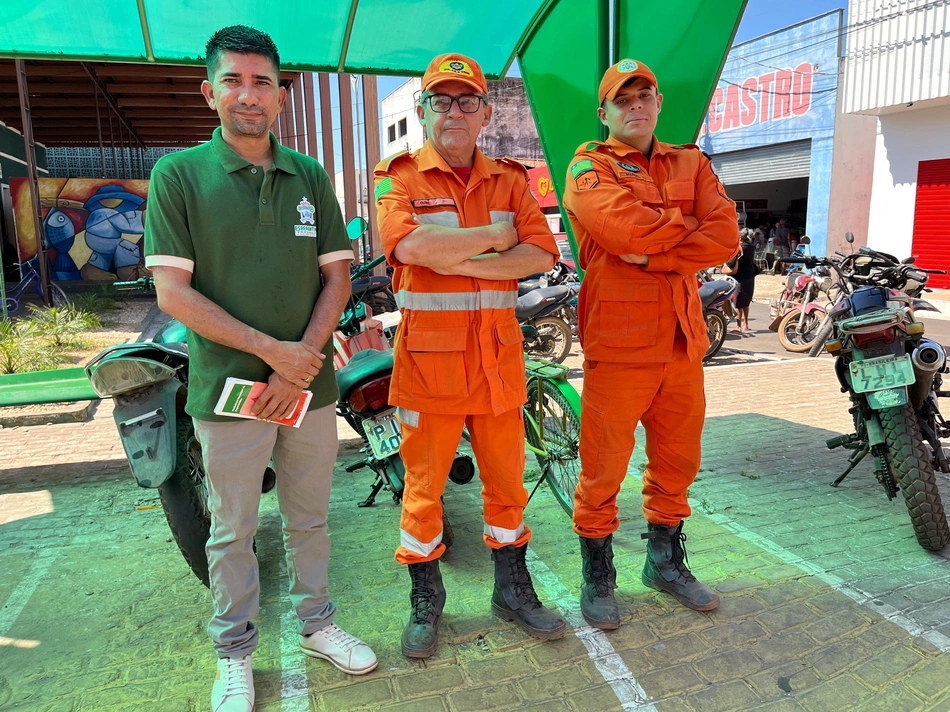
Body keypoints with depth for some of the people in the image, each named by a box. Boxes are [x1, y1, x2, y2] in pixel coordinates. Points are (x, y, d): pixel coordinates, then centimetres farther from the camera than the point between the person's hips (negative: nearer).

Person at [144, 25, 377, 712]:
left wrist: (301, 366, -9)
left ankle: (316, 623, 37)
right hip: (228, 387, -2)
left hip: (310, 384, 3)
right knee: (233, 531, 12)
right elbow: (172, 291, -9)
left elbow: (337, 277, 3)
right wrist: (272, 349, -15)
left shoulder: (310, 176, 6)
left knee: (310, 518, 16)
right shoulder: (179, 175, -3)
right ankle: (235, 654, 31)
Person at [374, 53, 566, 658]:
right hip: (429, 353, -3)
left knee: (507, 478, 13)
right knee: (424, 483, 7)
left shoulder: (511, 181, 11)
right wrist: (492, 236, -10)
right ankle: (426, 599, 27)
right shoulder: (400, 177, 0)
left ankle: (512, 588, 33)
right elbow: (409, 246, -20)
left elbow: (541, 254, -4)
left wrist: (462, 263, -15)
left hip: (499, 354, 4)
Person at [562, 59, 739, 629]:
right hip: (618, 344, -5)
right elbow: (624, 227, -21)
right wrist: (689, 227, -5)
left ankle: (665, 562, 38)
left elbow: (726, 238, -3)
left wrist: (649, 255, -13)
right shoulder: (589, 168, 0)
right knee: (604, 469, 3)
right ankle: (598, 576, 24)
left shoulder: (691, 164, 14)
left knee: (677, 463, 17)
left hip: (683, 341, 5)